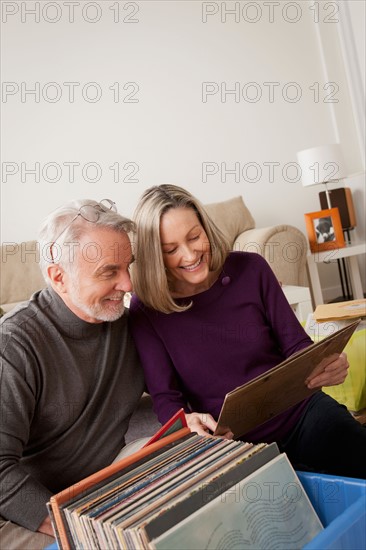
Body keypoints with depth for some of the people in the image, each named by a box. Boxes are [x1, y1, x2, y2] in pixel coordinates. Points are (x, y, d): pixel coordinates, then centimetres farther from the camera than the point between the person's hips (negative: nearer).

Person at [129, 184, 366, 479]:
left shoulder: (249, 268, -3)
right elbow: (165, 396, -6)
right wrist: (186, 420, -28)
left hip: (302, 413, 3)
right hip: (232, 443, -2)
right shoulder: (146, 309, -8)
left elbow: (296, 344, 1)